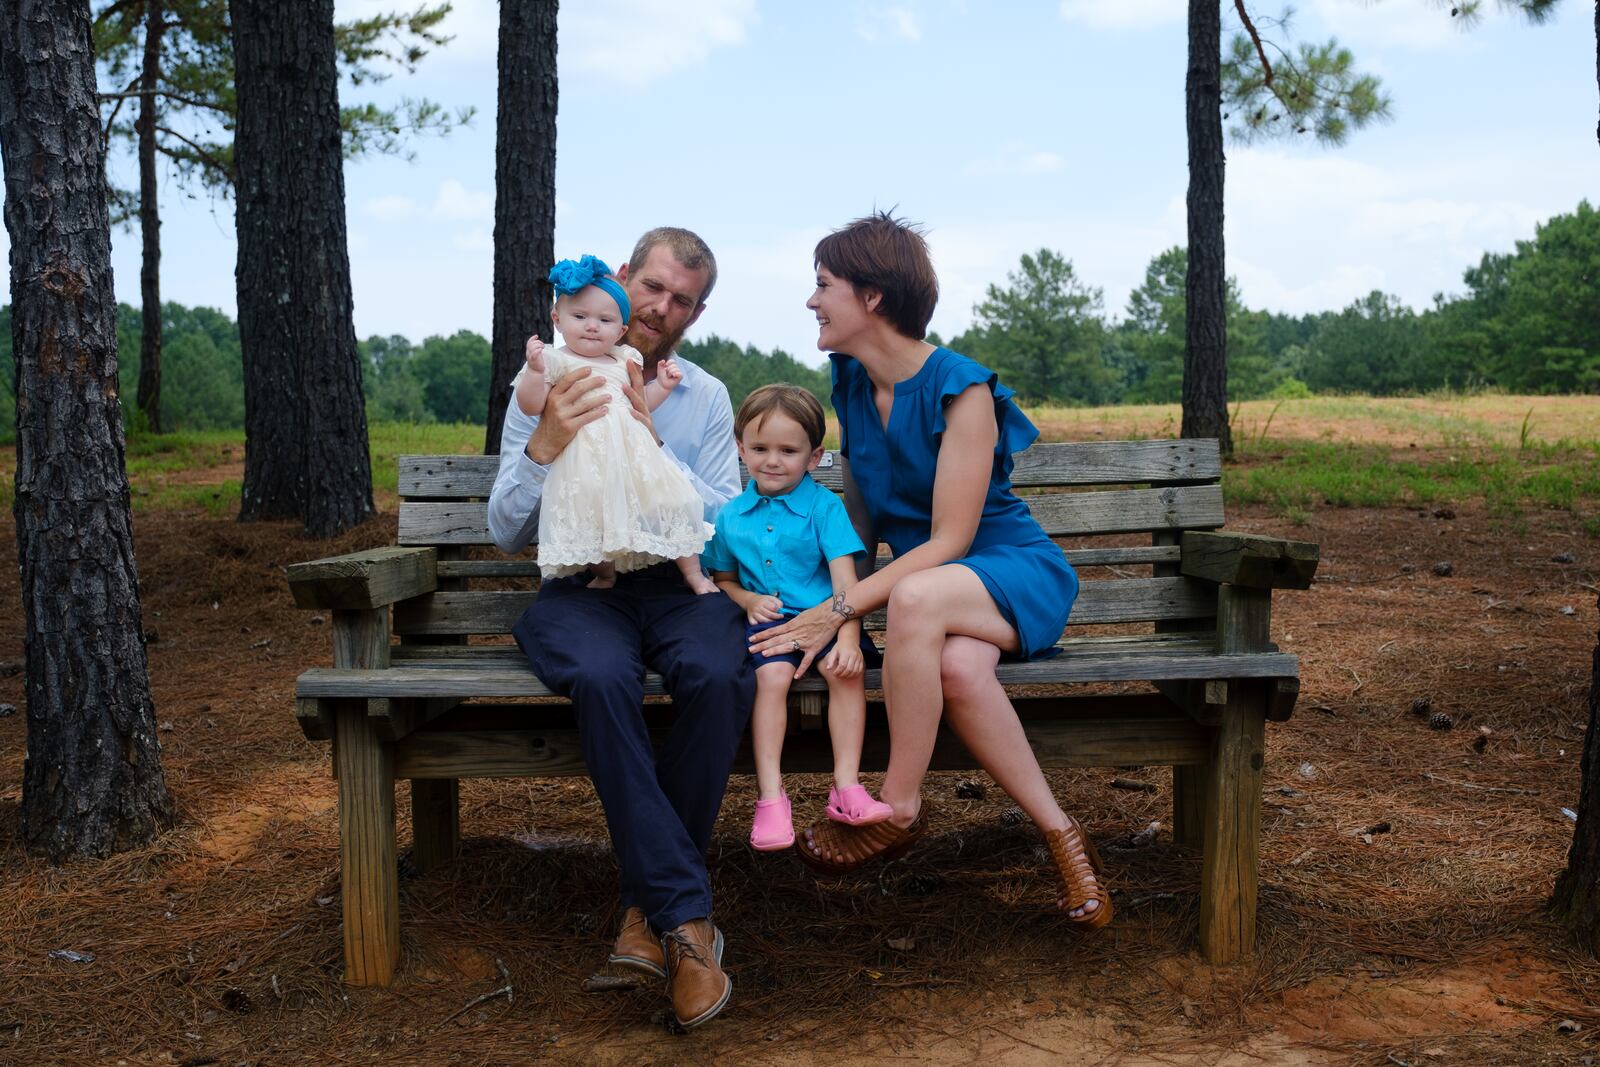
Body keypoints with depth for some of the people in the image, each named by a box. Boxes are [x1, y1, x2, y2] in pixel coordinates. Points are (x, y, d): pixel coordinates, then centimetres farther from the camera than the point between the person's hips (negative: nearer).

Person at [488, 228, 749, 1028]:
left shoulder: (706, 398, 11)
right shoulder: (542, 392, 5)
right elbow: (505, 533, 0)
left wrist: (652, 442, -11)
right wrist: (545, 443, -17)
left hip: (679, 584, 2)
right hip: (580, 590, -1)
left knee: (719, 675, -33)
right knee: (603, 678, -36)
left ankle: (649, 901, -14)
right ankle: (687, 916, -26)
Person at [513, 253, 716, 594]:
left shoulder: (624, 361, 19)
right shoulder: (555, 361, 2)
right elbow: (530, 405, -6)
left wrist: (662, 386, 16)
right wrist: (535, 369, -19)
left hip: (635, 456, 5)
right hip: (586, 466, -5)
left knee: (674, 503, 0)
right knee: (591, 523, -12)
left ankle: (692, 572, 17)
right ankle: (605, 574, 19)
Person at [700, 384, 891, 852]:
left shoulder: (824, 506, 0)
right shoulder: (731, 516, 10)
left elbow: (844, 577, -8)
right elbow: (722, 578, 21)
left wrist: (848, 637, -21)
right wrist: (748, 599, -3)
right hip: (768, 619, 1)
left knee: (846, 670, -29)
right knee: (772, 675, -28)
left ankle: (846, 787, -22)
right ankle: (770, 794, -26)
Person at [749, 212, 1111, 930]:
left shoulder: (961, 389, -16)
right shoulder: (851, 385, 6)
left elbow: (947, 542, -19)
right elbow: (861, 516, 11)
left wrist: (840, 609, -24)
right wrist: (848, 601, -7)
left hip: (1016, 574, -4)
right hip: (918, 581, 5)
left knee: (916, 596, -39)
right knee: (957, 667, -33)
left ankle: (900, 808, -24)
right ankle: (1060, 836, -19)